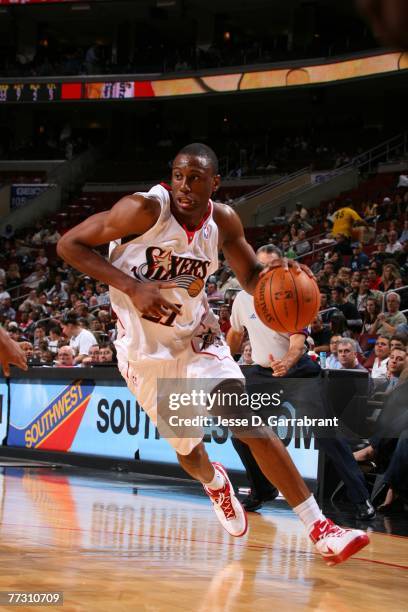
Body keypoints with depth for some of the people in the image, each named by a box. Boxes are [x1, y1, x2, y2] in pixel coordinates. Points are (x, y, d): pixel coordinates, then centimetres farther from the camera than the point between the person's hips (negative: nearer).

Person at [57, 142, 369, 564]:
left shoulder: (223, 221, -7)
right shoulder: (145, 210, -21)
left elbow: (250, 275, 9)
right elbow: (69, 244, -18)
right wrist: (132, 287, -28)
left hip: (197, 337, 2)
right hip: (146, 351, -2)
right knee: (187, 450, 9)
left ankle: (318, 528, -17)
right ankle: (214, 482, 49)